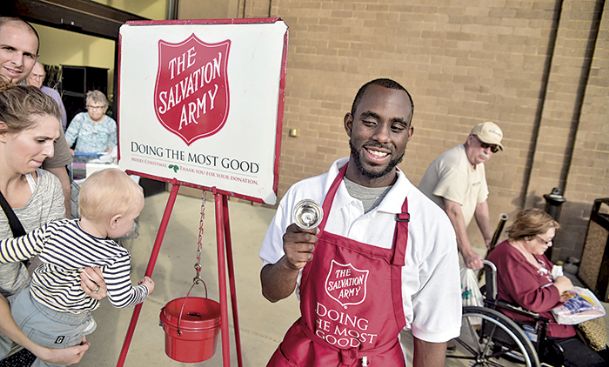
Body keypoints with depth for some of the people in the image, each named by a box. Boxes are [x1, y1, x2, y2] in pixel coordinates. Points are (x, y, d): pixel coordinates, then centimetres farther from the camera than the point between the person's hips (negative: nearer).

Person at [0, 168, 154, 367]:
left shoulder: (54, 229, -17)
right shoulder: (117, 258, -27)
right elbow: (121, 299, -18)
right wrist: (145, 289, 0)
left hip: (23, 306, 3)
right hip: (57, 330, -3)